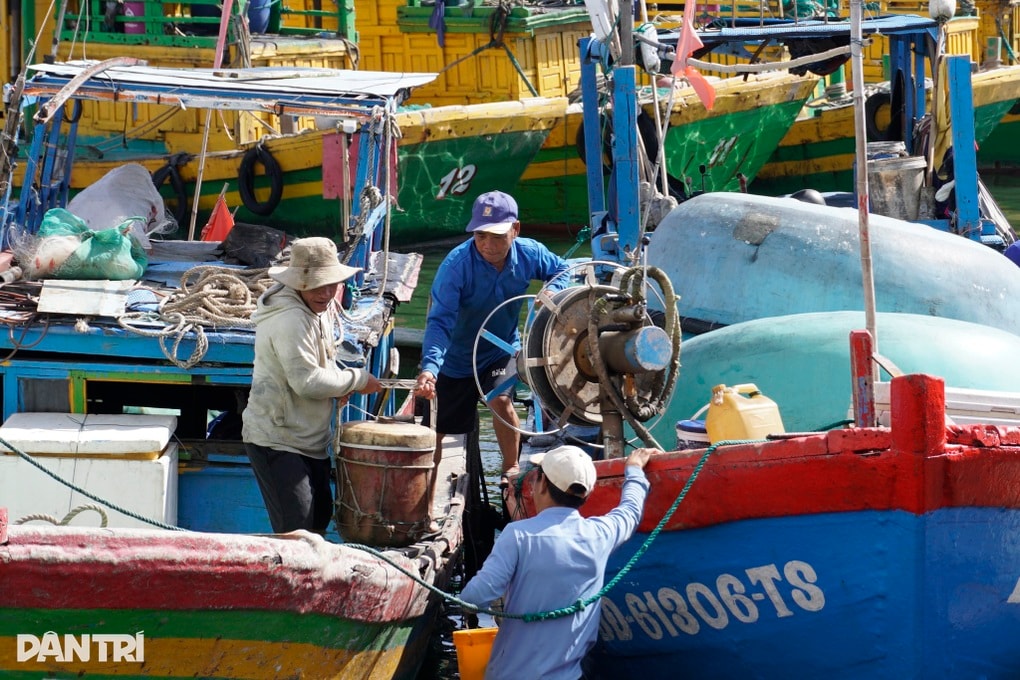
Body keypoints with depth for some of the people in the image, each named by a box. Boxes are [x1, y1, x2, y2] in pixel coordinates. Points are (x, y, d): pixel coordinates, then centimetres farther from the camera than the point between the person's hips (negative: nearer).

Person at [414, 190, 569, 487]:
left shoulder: (529, 254, -19)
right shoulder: (456, 265, -31)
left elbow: (562, 270, 2)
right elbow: (440, 321, -35)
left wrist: (552, 293, -22)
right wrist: (429, 368, -50)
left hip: (502, 349, 2)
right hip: (456, 358, -1)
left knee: (500, 399, -23)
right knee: (435, 429, 3)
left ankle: (512, 469, 2)